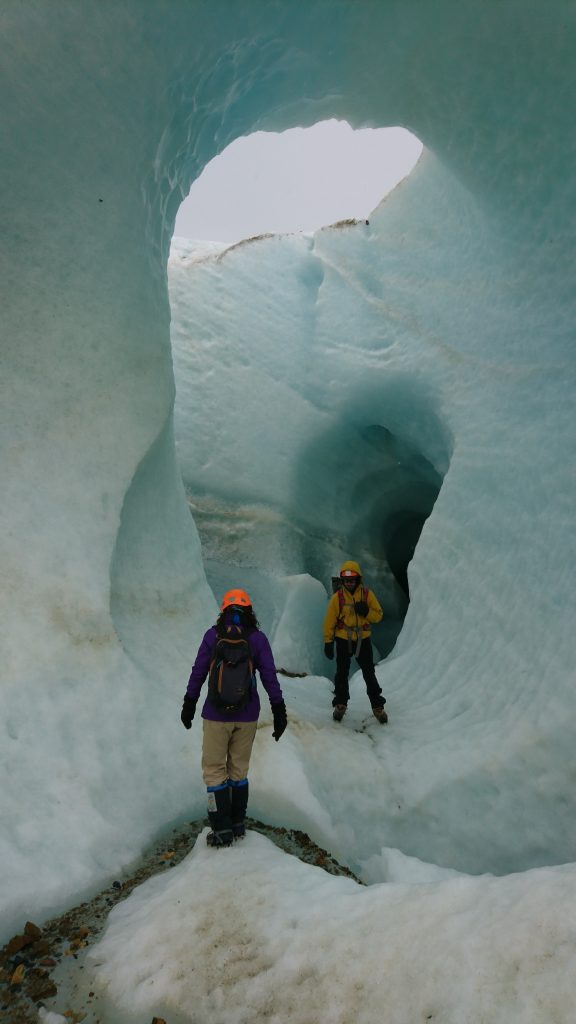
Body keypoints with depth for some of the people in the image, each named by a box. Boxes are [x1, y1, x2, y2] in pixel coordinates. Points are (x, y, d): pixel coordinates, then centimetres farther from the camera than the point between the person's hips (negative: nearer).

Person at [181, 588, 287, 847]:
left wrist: (189, 704, 11)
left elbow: (198, 673, -1)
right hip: (247, 715, 2)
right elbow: (270, 677, -4)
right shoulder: (257, 638, -3)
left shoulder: (213, 635, -5)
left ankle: (222, 830, 9)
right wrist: (279, 713, 2)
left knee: (214, 770, 9)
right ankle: (238, 824, 25)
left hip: (216, 714, -2)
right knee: (239, 770, 18)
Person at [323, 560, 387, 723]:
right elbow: (329, 620, -5)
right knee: (342, 674, 11)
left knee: (369, 674, 7)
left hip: (363, 640, 0)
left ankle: (377, 706, 19)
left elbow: (378, 615, -1)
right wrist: (328, 642, -6)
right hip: (343, 641, 0)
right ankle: (340, 704, 27)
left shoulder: (367, 594, -5)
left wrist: (366, 612, -21)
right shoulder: (337, 597, -8)